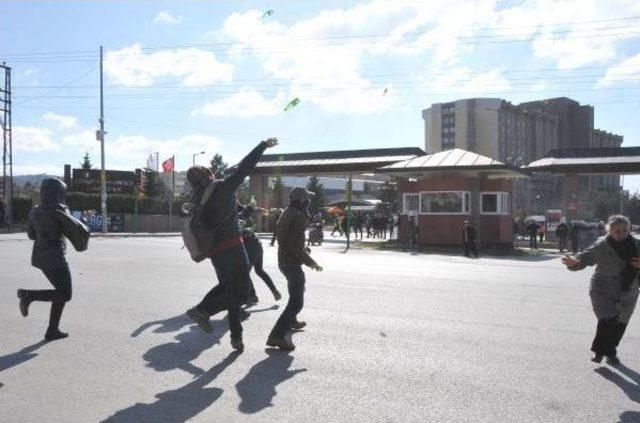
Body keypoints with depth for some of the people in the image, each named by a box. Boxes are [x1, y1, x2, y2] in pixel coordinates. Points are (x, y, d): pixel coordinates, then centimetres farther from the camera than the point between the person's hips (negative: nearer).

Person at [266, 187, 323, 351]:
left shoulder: (286, 213, 10)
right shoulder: (299, 217, -20)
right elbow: (295, 245, -25)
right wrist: (311, 262, -16)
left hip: (283, 260, 10)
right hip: (292, 263, -10)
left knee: (297, 291, 30)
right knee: (296, 302, -11)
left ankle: (292, 321, 45)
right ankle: (277, 336, -17)